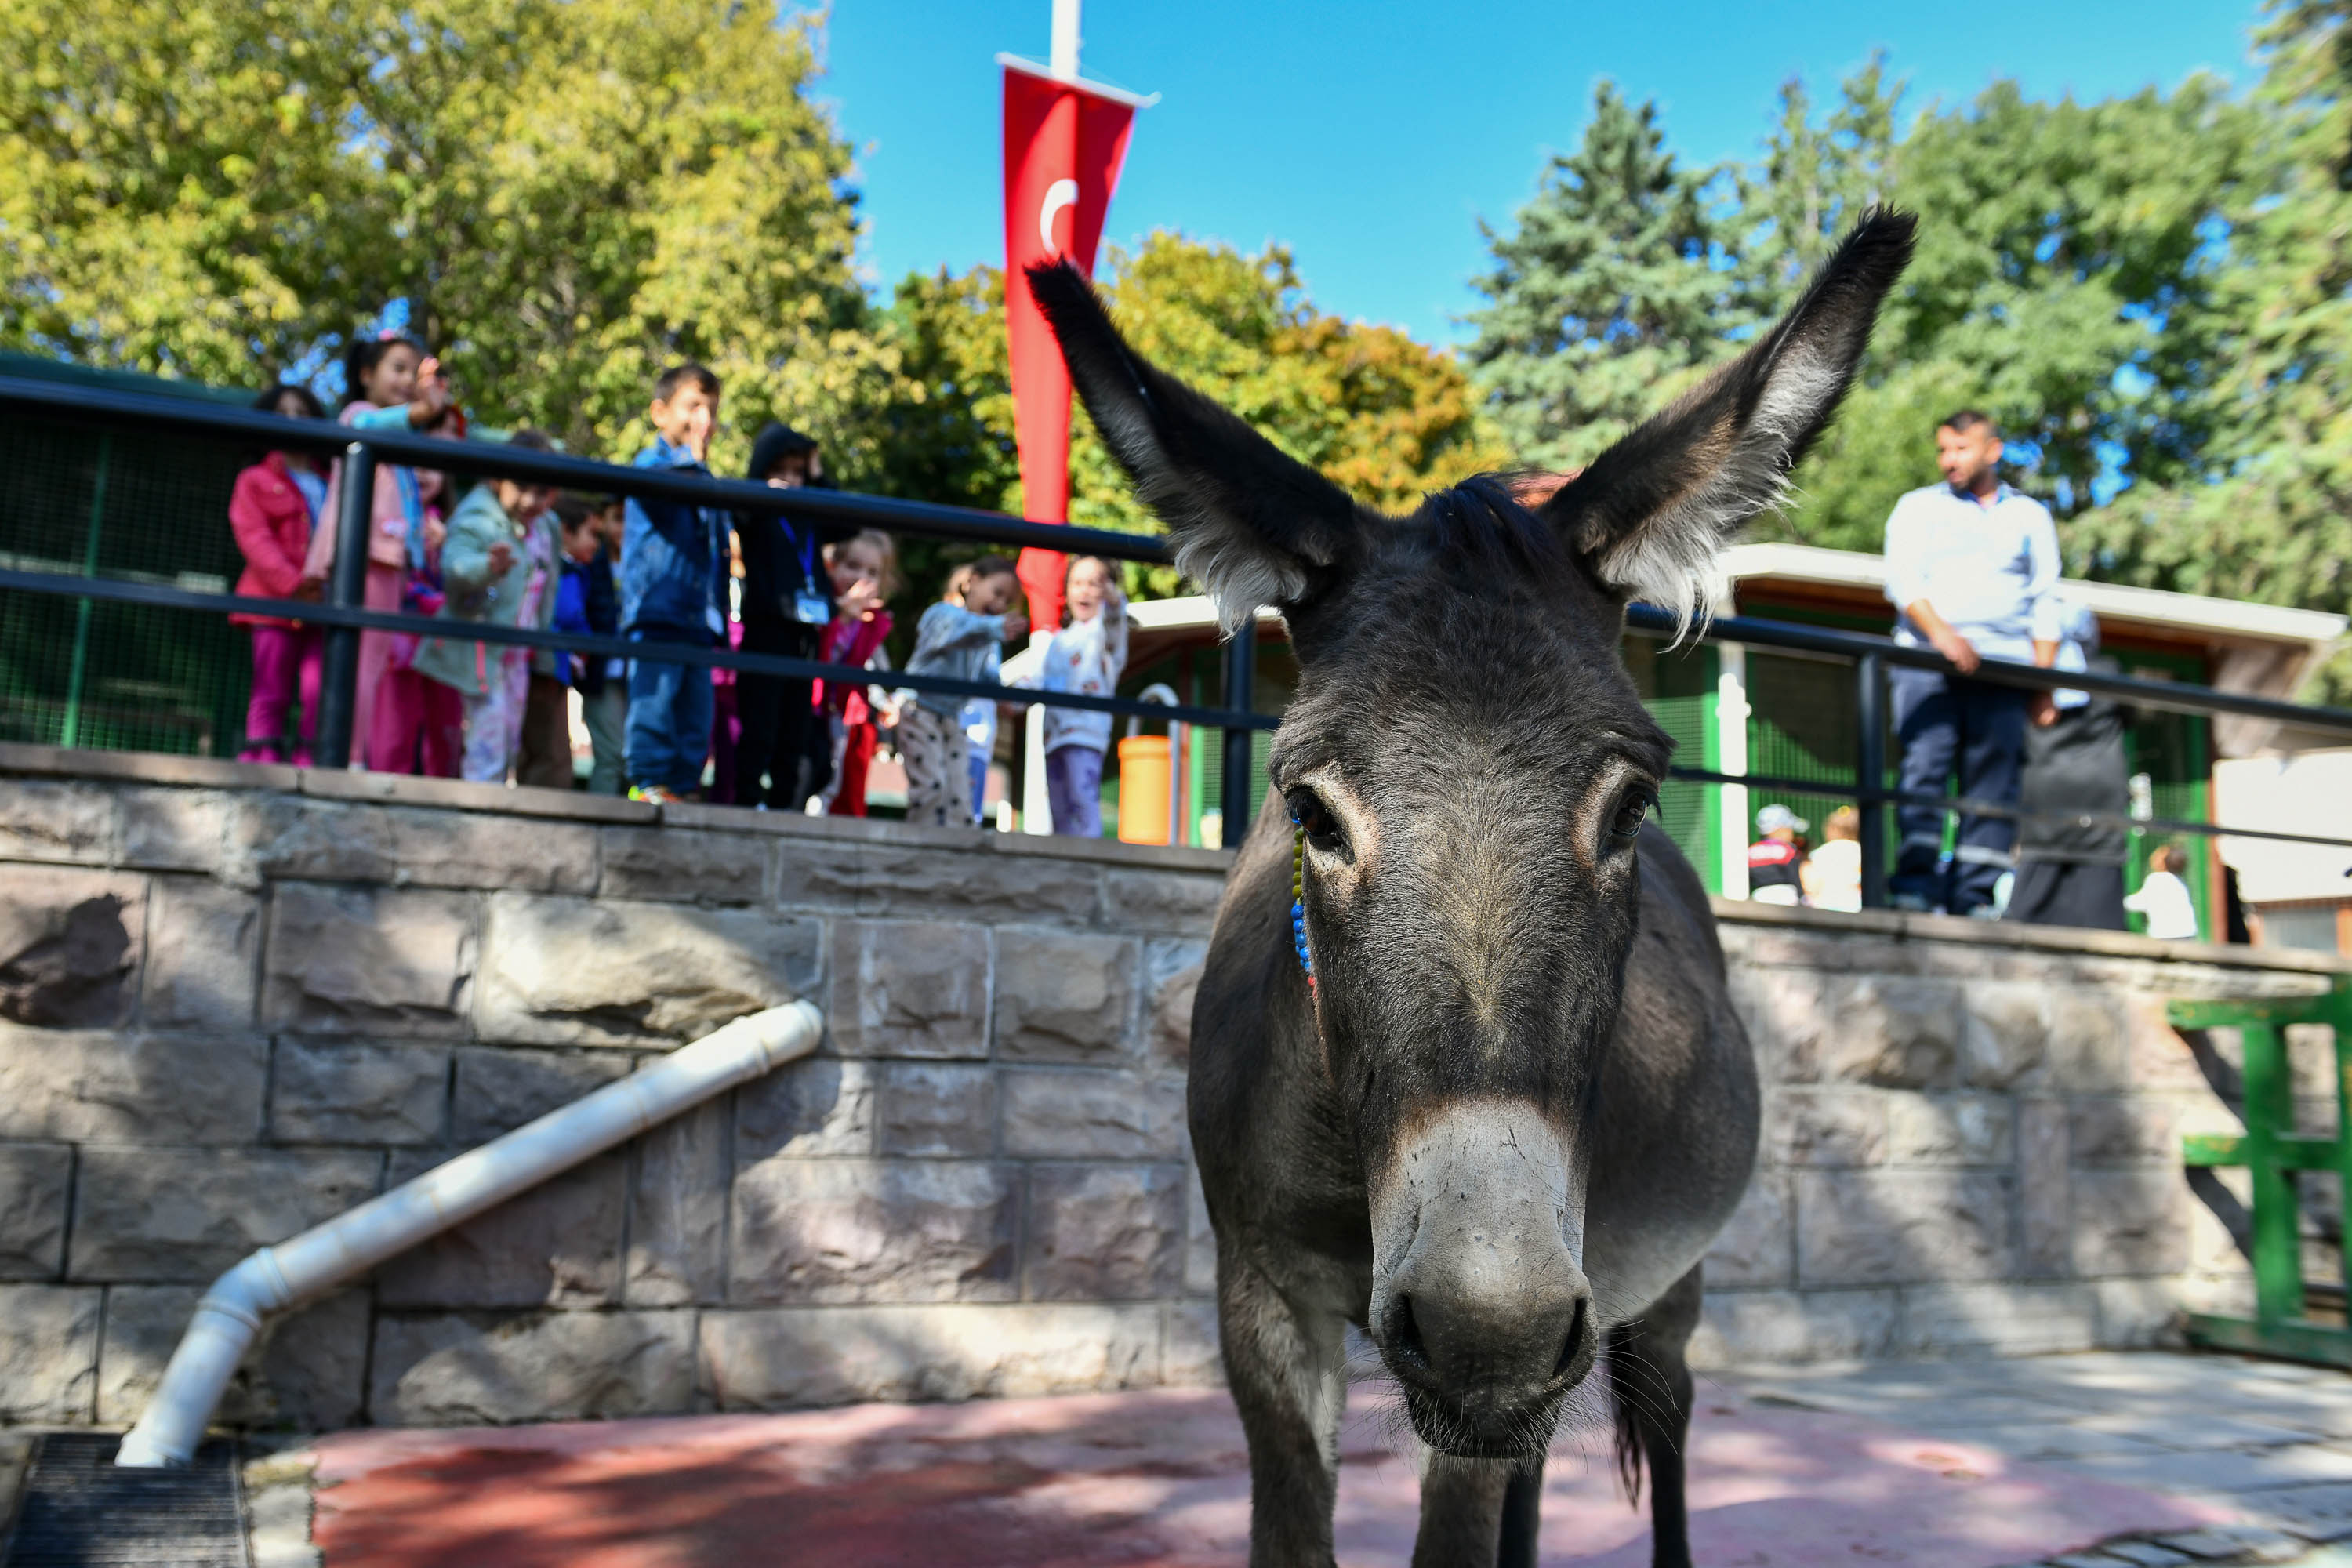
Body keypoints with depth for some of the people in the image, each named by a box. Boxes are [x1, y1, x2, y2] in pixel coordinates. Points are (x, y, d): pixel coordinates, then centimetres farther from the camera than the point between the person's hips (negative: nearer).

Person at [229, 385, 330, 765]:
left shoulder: (331, 485, 21)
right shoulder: (255, 481, 12)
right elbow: (253, 537, -2)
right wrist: (292, 583, -16)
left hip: (324, 602, 2)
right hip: (275, 601, -2)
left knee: (320, 690, -9)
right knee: (272, 692, -2)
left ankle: (310, 763, -8)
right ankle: (262, 762, -1)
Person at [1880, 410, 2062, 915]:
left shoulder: (2030, 515, 21)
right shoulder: (1918, 507, 15)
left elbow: (2045, 600, 16)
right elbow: (1902, 578, -1)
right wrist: (1941, 633, -18)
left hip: (2004, 665, 2)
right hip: (1927, 662, -2)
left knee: (1993, 781, -5)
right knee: (1923, 768, -15)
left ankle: (1974, 896, -4)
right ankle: (1915, 883, -14)